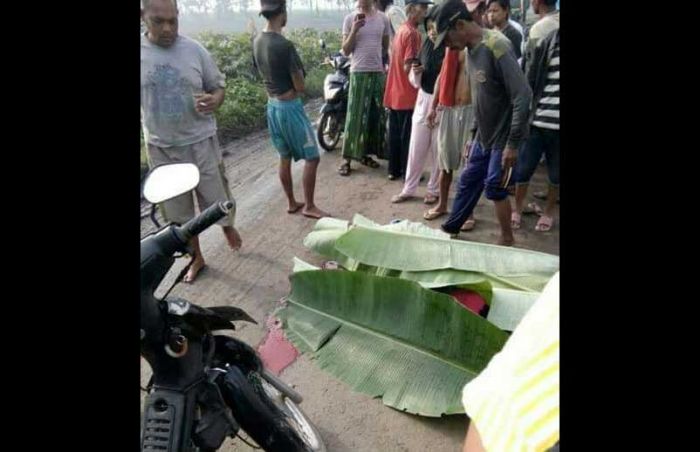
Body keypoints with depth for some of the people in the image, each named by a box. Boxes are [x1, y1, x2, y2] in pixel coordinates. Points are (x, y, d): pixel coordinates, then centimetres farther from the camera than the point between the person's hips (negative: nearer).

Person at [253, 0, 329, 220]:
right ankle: (309, 206, 10)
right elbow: (300, 86, -16)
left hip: (272, 106, 8)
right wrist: (299, 77, 3)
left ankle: (291, 203, 27)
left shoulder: (257, 42, 3)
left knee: (284, 158, 17)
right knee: (312, 157, 3)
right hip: (290, 107, -8)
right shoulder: (285, 45, -22)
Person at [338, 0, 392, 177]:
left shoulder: (383, 18, 6)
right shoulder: (350, 18, -1)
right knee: (354, 116, -5)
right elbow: (346, 50, -3)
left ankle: (365, 154, 19)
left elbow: (386, 46, 15)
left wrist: (384, 64, 11)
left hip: (378, 72, 4)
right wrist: (354, 30, -15)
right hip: (358, 72, -4)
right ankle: (347, 158, 0)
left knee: (376, 115, 7)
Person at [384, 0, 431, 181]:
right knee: (407, 136, -1)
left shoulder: (401, 30, 15)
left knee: (394, 133, 12)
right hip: (407, 94, -9)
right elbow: (409, 67, -21)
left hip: (394, 92, 9)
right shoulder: (413, 33, -15)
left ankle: (394, 169, 20)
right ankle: (408, 173, 7)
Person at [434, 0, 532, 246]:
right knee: (467, 183, 13)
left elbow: (523, 95, -24)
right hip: (483, 136, 8)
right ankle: (451, 228, 28)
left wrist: (513, 143, -22)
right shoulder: (472, 50, 5)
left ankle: (507, 240, 20)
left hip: (502, 137, -7)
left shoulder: (496, 46, -21)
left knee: (495, 188, 1)